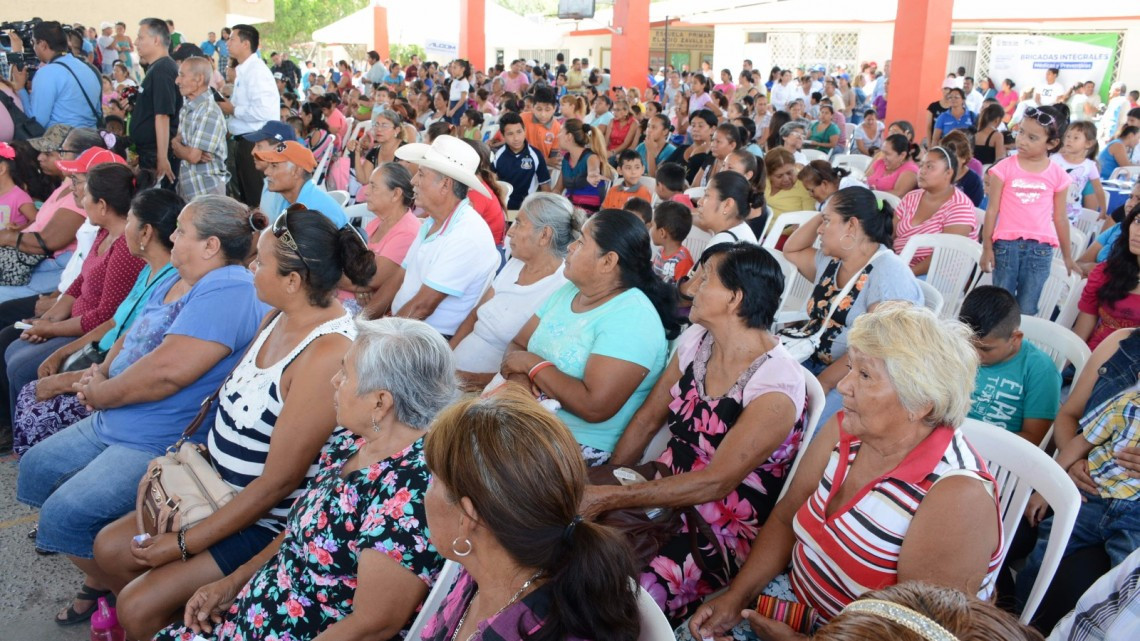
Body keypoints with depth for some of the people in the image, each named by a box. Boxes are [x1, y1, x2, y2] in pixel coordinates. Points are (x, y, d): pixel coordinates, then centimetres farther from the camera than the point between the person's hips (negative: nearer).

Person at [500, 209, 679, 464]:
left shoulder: (631, 318, -19)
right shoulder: (568, 291, 9)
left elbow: (595, 407, -26)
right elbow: (517, 345, 11)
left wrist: (532, 363, -15)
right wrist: (519, 376, -13)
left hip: (580, 447, -8)